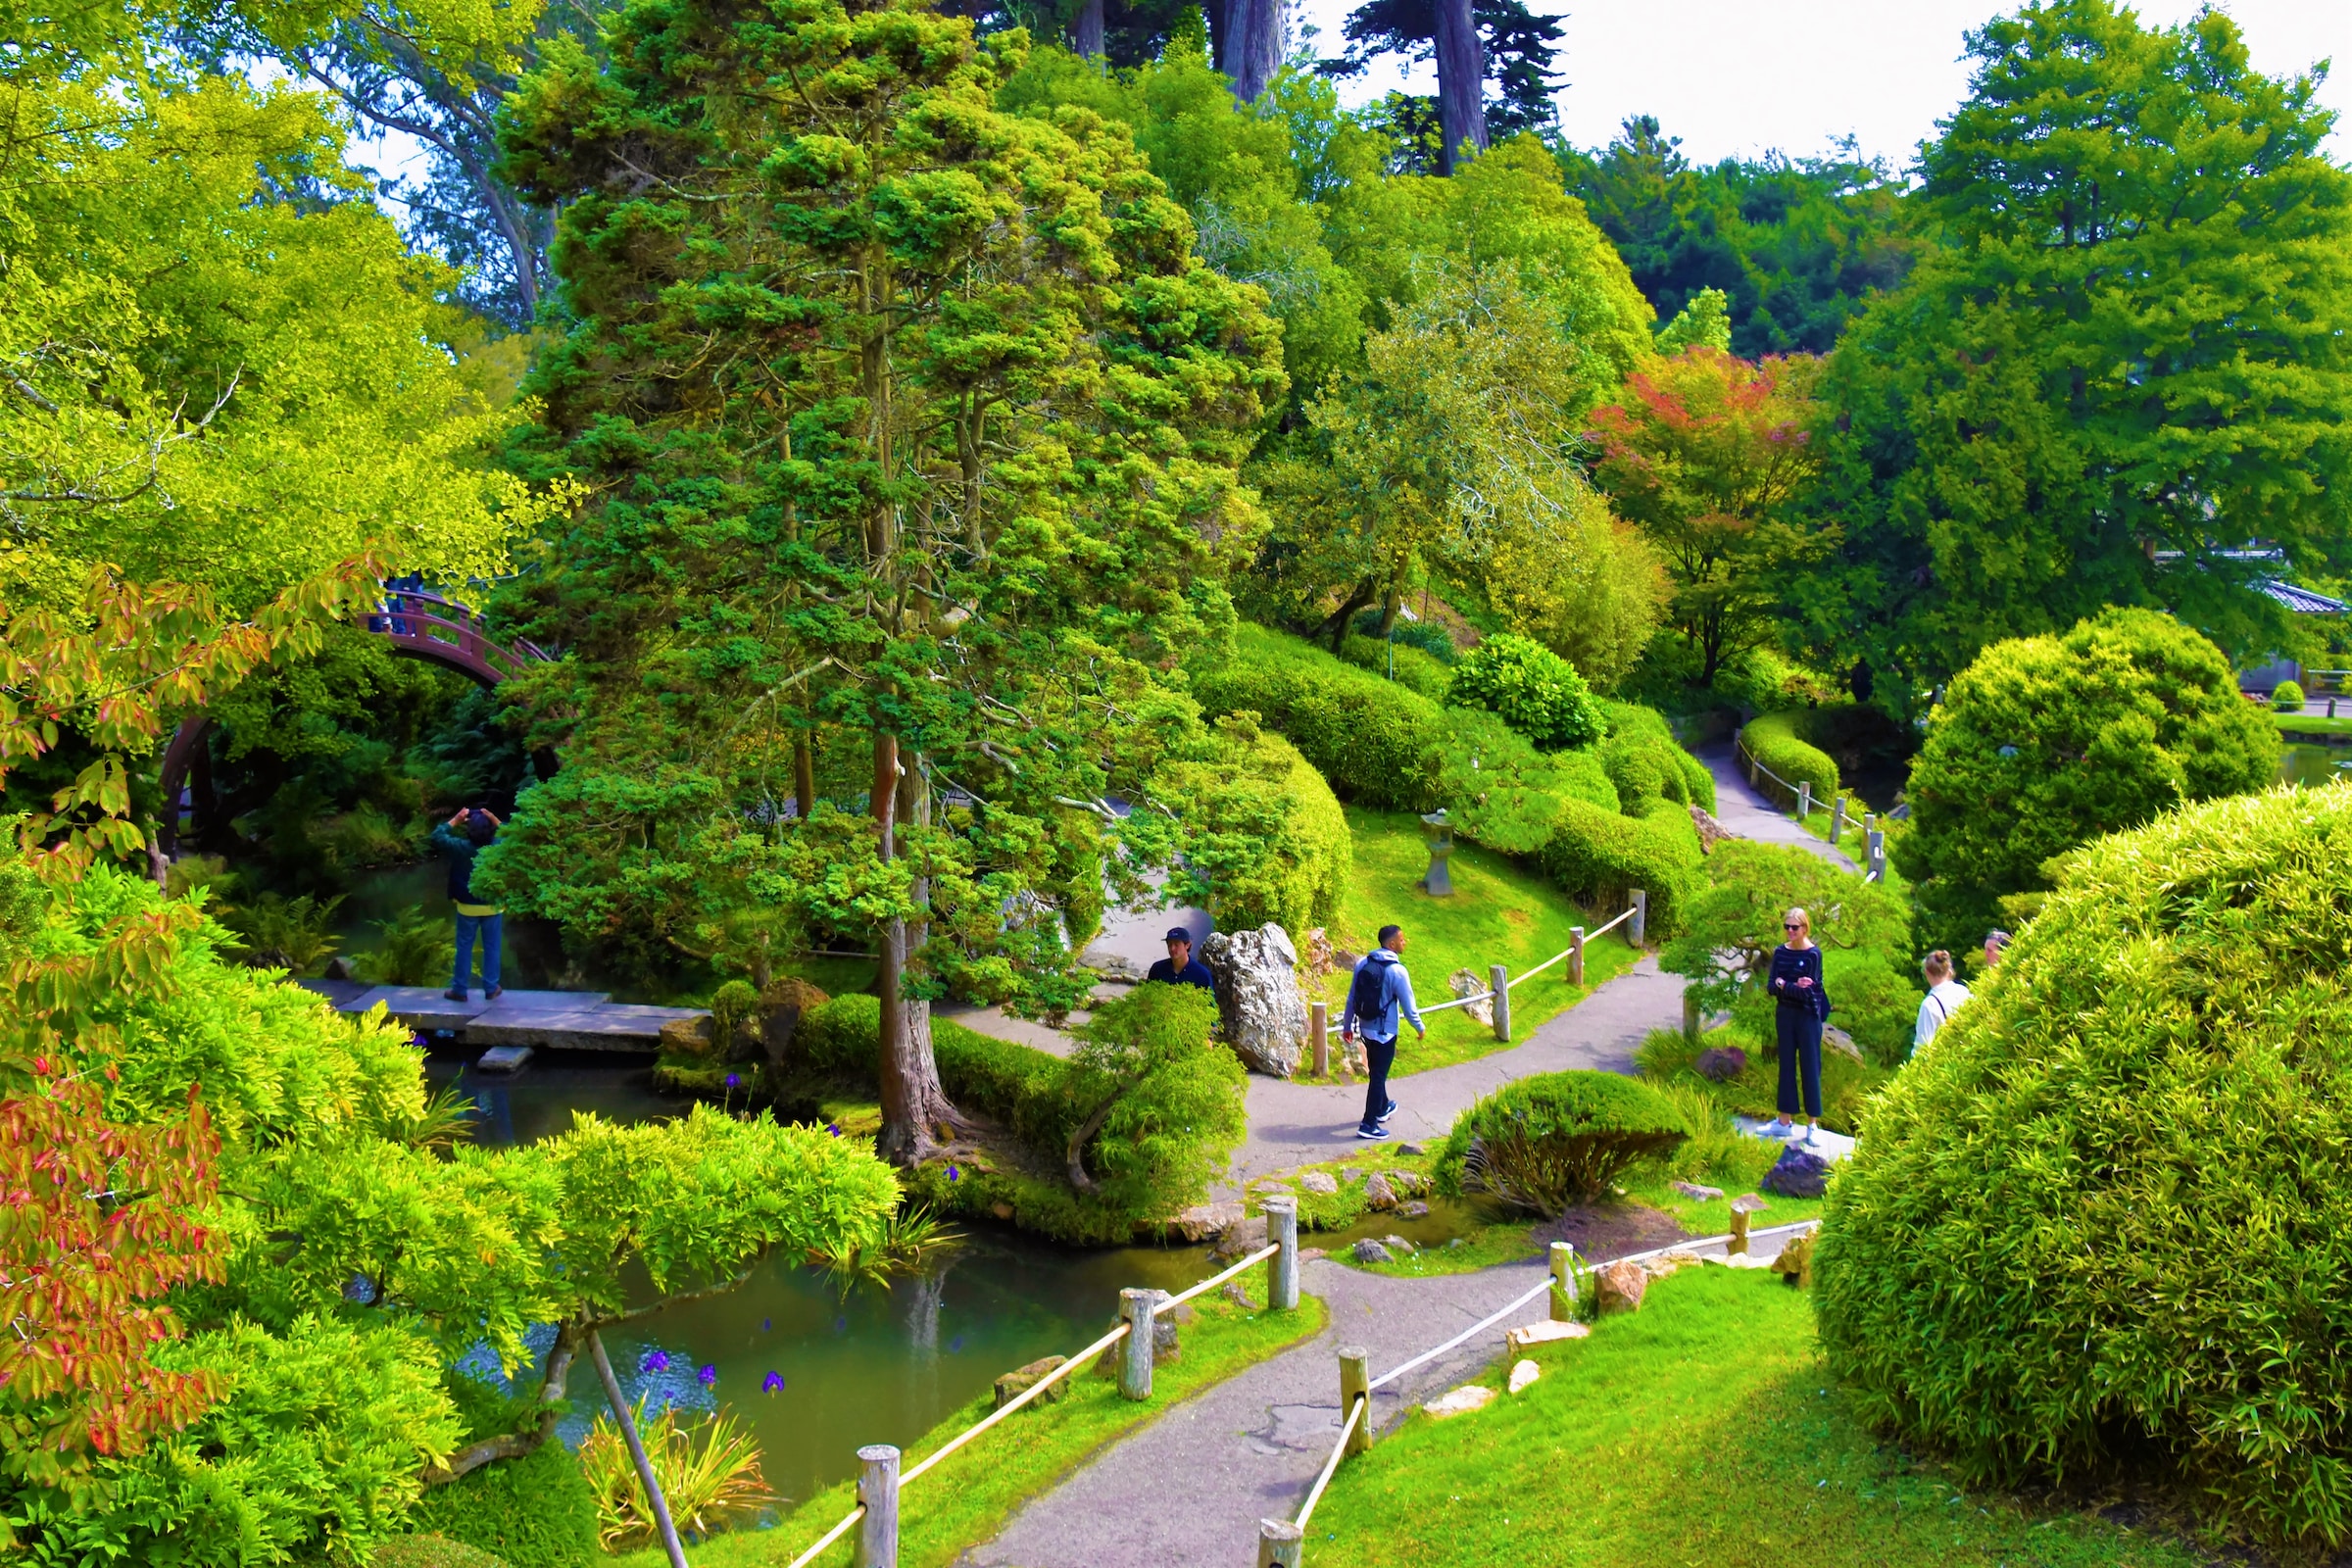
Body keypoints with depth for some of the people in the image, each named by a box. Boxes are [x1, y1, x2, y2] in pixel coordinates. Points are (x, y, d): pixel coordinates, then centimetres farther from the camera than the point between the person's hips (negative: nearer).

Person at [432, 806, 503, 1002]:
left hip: (468, 907, -1)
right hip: (493, 907, 1)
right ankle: (491, 989, 16)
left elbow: (437, 837, -5)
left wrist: (455, 821, -2)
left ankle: (459, 990, 15)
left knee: (464, 948, 9)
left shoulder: (461, 847, -17)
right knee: (491, 948, 11)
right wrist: (495, 821, -3)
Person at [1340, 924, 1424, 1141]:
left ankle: (1382, 1108, 44)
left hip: (1366, 1028, 7)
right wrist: (1420, 1028, 3)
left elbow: (1351, 999, 5)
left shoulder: (1363, 964, -2)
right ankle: (1368, 1125, 2)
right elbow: (1408, 1006, -13)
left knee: (1376, 1071, 25)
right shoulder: (1396, 971, -20)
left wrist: (1347, 1026, 15)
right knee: (1378, 1077, 1)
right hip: (1385, 1032, -6)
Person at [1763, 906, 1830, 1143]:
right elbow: (1770, 986, -4)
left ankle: (1812, 1125, 8)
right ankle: (1785, 1122, 18)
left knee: (1810, 1068, 1)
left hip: (1808, 1016, -5)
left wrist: (1782, 985, -11)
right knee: (1786, 1066, 10)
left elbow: (1806, 991, -17)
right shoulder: (1780, 952, 4)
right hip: (1785, 1015, 5)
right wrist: (1793, 987, -20)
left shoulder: (1813, 954, -11)